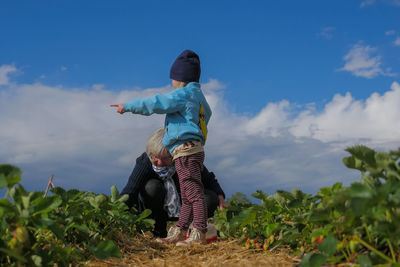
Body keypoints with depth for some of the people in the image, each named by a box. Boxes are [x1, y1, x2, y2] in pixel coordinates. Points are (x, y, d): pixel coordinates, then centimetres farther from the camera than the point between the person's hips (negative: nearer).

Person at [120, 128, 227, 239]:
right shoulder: (144, 162, -22)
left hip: (181, 209, 1)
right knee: (152, 186, -32)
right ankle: (158, 230, -13)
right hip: (156, 211, -1)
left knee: (210, 198, -23)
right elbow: (130, 190, -31)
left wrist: (220, 197, -19)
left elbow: (208, 180, -3)